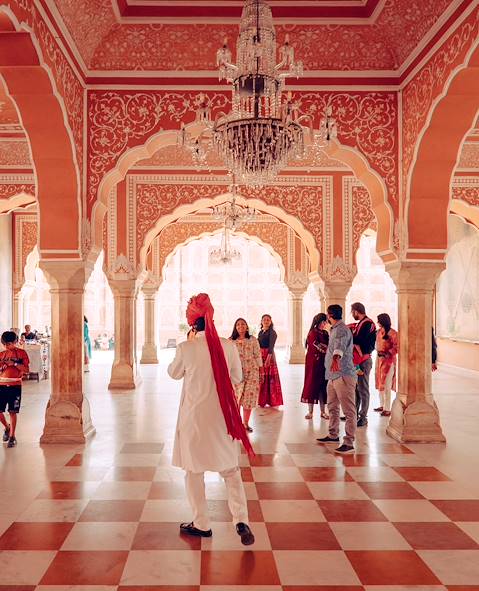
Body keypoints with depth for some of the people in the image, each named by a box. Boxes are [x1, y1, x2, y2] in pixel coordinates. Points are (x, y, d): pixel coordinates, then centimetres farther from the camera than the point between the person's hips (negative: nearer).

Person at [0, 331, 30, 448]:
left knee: (12, 412, -3)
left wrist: (14, 364, -14)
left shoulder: (21, 353, 1)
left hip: (15, 386, -3)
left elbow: (26, 369, -3)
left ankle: (12, 437, 6)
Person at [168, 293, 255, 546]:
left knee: (194, 470, 13)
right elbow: (237, 377, 5)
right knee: (230, 469, 15)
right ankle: (241, 520, 4)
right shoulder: (228, 346, -7)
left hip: (194, 416, -2)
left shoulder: (185, 348, -14)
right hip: (223, 415, 3)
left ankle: (201, 524, 23)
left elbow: (174, 373, 5)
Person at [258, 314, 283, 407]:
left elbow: (271, 346, -18)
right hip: (260, 356, 6)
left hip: (268, 355, -6)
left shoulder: (272, 332, -6)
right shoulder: (260, 332, 15)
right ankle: (262, 400, 16)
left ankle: (272, 401, 3)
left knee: (269, 377, -4)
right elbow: (258, 345, 14)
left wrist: (268, 358, -29)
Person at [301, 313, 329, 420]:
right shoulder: (313, 333, -7)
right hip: (313, 362, -6)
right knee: (312, 384, -1)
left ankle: (323, 411, 10)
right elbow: (319, 347, -15)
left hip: (323, 363, 6)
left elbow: (328, 346, 10)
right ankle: (310, 411, 6)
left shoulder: (325, 333, 13)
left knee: (323, 385, 5)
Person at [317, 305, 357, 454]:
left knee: (349, 410, -8)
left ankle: (349, 443, -9)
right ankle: (333, 435, 35)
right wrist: (326, 349, 59)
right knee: (332, 407, 21)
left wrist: (336, 358, -55)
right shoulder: (335, 329, 18)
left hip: (343, 375, -11)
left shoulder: (341, 330, -15)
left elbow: (340, 346, -36)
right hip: (333, 375, 11)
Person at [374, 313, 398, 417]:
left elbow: (397, 347, -15)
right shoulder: (379, 331, 11)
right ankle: (382, 405, 24)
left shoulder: (392, 333, -12)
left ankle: (387, 409, -4)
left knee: (386, 385, -8)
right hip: (379, 359, 8)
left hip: (388, 360, -8)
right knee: (379, 383, 12)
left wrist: (387, 353, -22)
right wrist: (378, 352, 8)